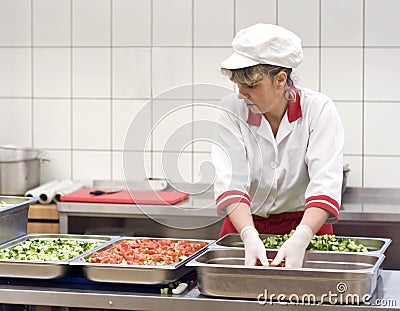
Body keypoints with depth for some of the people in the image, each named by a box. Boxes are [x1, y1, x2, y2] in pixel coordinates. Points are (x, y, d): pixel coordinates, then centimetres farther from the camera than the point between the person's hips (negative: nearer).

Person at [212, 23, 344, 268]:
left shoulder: (319, 109, -9)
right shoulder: (231, 110, -5)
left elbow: (325, 183, -20)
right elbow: (231, 181, -16)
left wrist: (300, 239, -36)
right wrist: (250, 236, -33)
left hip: (306, 225, -1)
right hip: (245, 225, 1)